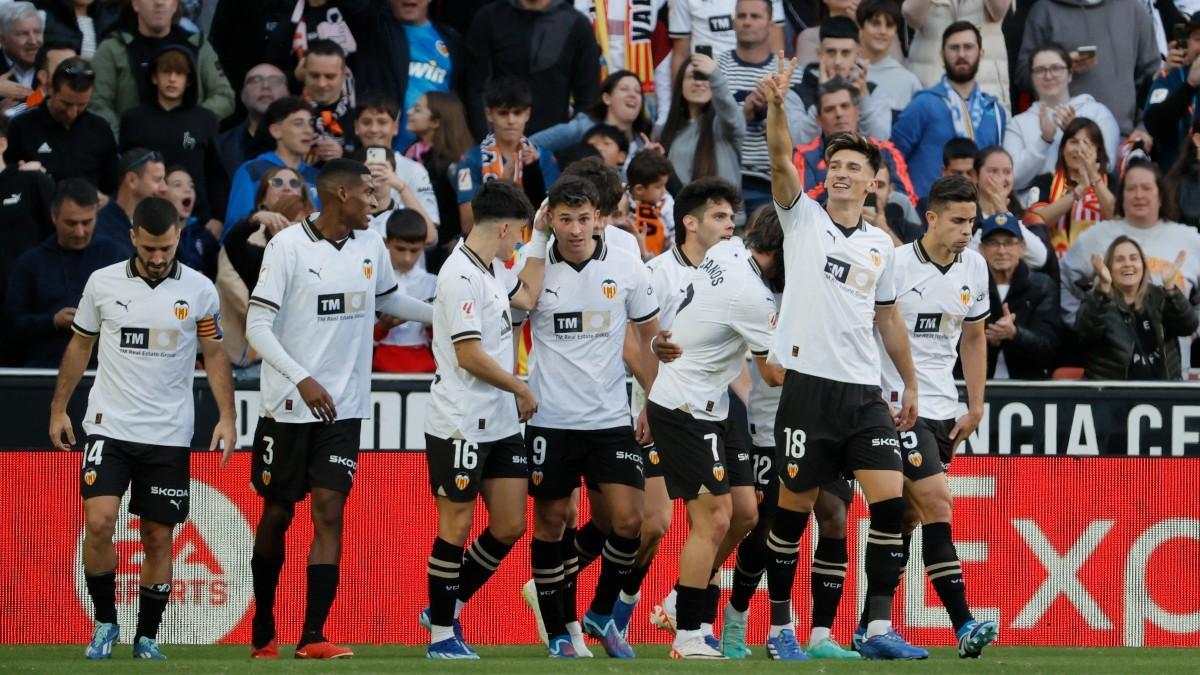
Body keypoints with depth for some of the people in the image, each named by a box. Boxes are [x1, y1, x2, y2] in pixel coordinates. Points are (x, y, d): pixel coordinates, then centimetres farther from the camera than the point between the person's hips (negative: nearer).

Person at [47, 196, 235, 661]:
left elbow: (214, 355, 6)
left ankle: (147, 637, 15)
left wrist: (227, 417, -4)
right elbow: (79, 346, 12)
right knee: (98, 522, -16)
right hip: (109, 426, 0)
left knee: (159, 537, 3)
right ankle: (104, 622, 2)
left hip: (169, 434, 0)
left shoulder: (199, 290, 0)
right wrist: (58, 409, 10)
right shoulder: (103, 283, 1)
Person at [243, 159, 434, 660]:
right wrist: (303, 380, -23)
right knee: (278, 515, 7)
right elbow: (257, 326, -13)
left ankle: (313, 637, -12)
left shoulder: (370, 247, 6)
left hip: (343, 408, 4)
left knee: (329, 510, -9)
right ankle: (262, 633, 22)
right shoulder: (288, 246, -11)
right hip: (287, 407, -3)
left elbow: (388, 299, 27)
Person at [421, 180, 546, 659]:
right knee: (456, 526, -1)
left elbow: (527, 296, 25)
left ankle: (447, 609, 21)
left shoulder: (491, 270, 10)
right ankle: (441, 634, 9)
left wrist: (541, 237, 19)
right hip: (460, 425, -9)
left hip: (500, 423, 9)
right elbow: (469, 355, -20)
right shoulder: (461, 276, -18)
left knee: (510, 526, 8)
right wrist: (522, 389, -8)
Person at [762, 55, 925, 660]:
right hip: (809, 387, -3)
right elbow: (780, 161, -15)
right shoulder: (802, 218, 2)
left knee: (891, 500, -9)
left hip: (864, 393, 3)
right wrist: (776, 106, -31)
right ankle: (779, 627, 13)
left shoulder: (880, 245, 13)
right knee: (793, 509, 1)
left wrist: (910, 386, 22)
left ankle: (878, 628, -7)